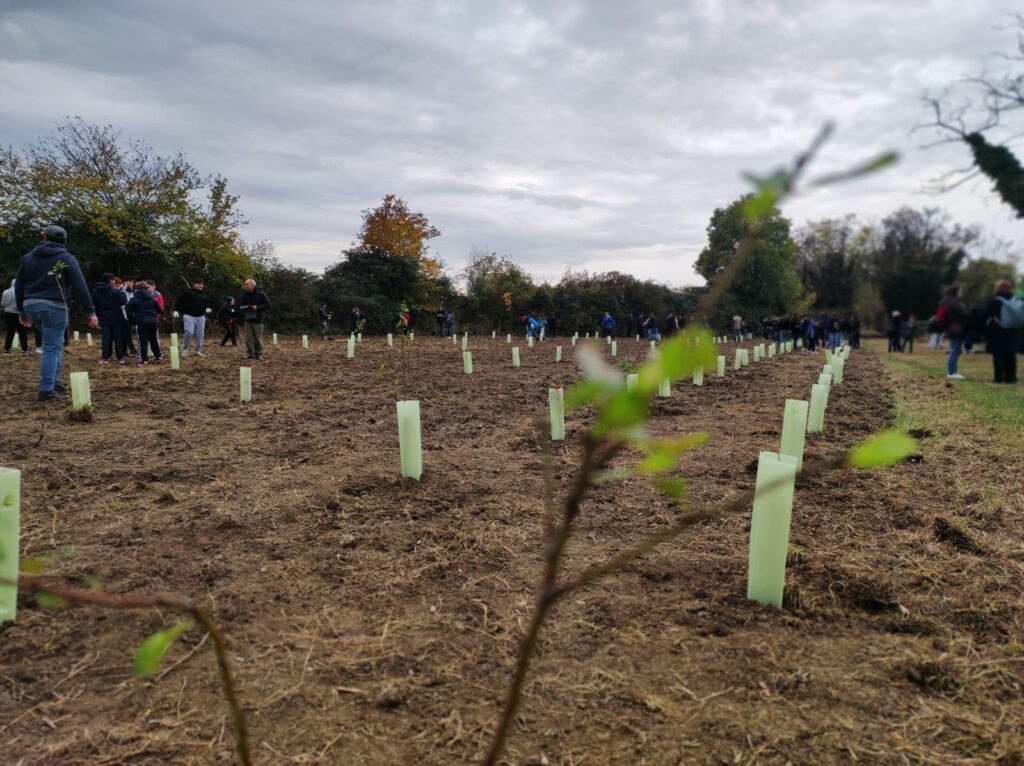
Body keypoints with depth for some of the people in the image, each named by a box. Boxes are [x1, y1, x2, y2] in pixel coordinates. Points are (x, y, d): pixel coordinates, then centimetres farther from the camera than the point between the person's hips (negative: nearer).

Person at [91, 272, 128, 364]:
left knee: (106, 338, 5)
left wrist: (99, 316, 16)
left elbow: (95, 306, 9)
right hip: (116, 318, -4)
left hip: (104, 318, 4)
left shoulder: (96, 292, 6)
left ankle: (105, 358, -1)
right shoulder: (115, 290, -12)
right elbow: (123, 301, -11)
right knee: (118, 337, 3)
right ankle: (120, 357, 3)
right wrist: (122, 294, 8)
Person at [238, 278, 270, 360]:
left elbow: (268, 305, -9)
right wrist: (241, 307, -2)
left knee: (258, 338, -2)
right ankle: (249, 353, 8)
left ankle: (259, 355, 6)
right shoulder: (244, 294, 10)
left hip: (258, 320, -5)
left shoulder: (261, 294, -7)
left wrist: (257, 307, -19)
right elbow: (240, 304, 21)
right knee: (248, 338, 3)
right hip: (247, 319, 5)